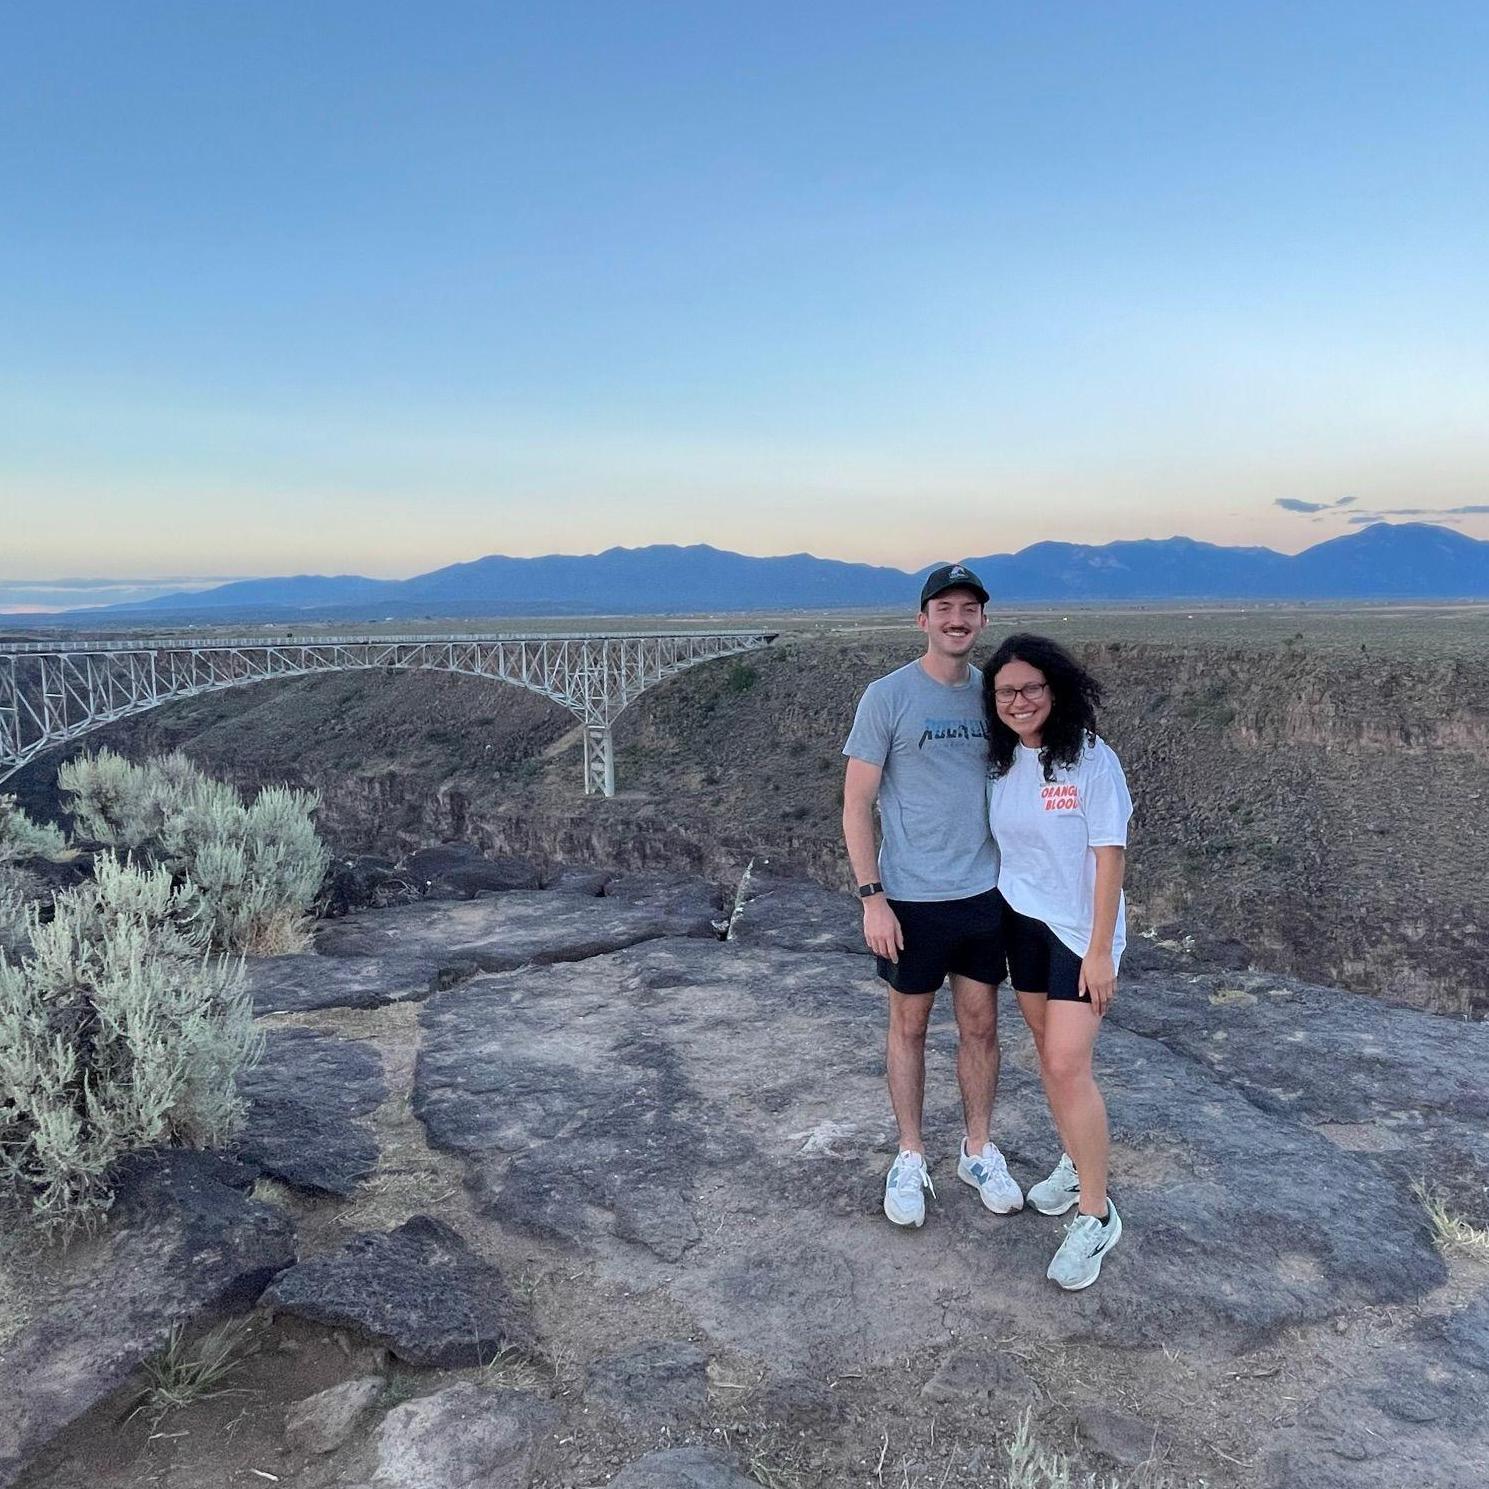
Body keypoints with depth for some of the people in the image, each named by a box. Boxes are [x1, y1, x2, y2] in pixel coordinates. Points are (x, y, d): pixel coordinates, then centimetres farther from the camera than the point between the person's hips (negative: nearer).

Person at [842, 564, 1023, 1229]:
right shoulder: (887, 696, -10)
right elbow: (857, 805, -9)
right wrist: (871, 897, -13)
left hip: (984, 893, 4)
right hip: (911, 899, -4)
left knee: (980, 1026, 14)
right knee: (909, 1027, 11)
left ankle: (979, 1150, 32)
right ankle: (910, 1158, 28)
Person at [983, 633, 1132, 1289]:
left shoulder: (1091, 759, -15)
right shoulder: (999, 762, 2)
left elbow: (1109, 856, -15)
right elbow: (999, 845, 9)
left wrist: (1100, 949, -15)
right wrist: (991, 915, 6)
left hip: (1078, 930, -5)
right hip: (1020, 922, 6)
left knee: (1068, 1065, -9)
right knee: (1048, 1052, 15)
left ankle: (1096, 1216, 4)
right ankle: (1076, 1163, 35)